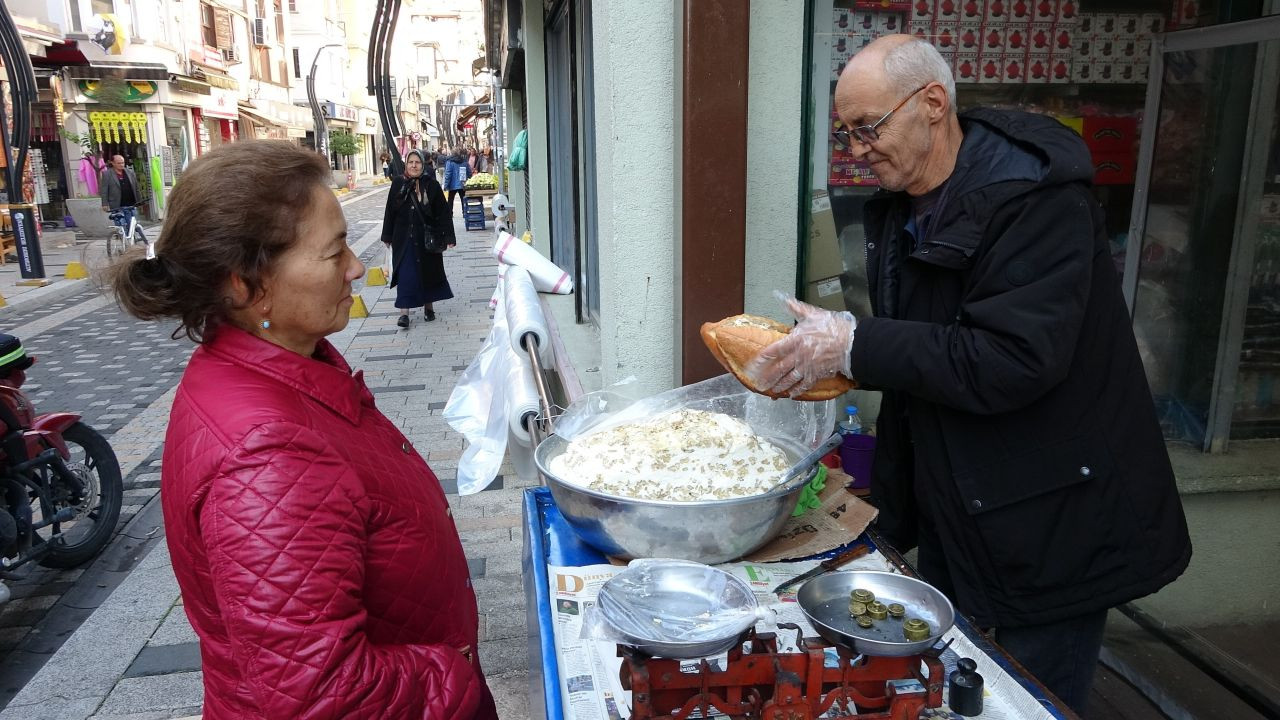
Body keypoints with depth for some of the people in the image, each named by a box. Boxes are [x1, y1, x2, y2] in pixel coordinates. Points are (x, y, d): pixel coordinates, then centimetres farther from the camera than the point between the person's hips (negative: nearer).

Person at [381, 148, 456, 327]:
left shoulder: (432, 185, -4)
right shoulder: (398, 184, 1)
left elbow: (443, 213, -5)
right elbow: (390, 212, 6)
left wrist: (448, 237, -10)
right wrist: (387, 237, 6)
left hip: (427, 238, -1)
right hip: (403, 238, 1)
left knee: (429, 271, 10)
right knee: (405, 273, -2)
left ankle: (428, 306, 27)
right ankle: (404, 312, -1)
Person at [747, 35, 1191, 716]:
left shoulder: (1035, 195, -21)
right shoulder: (899, 207, 4)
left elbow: (1013, 360, -30)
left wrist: (856, 346, -28)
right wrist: (818, 354, -3)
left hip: (1049, 525, -7)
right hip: (947, 515, 8)